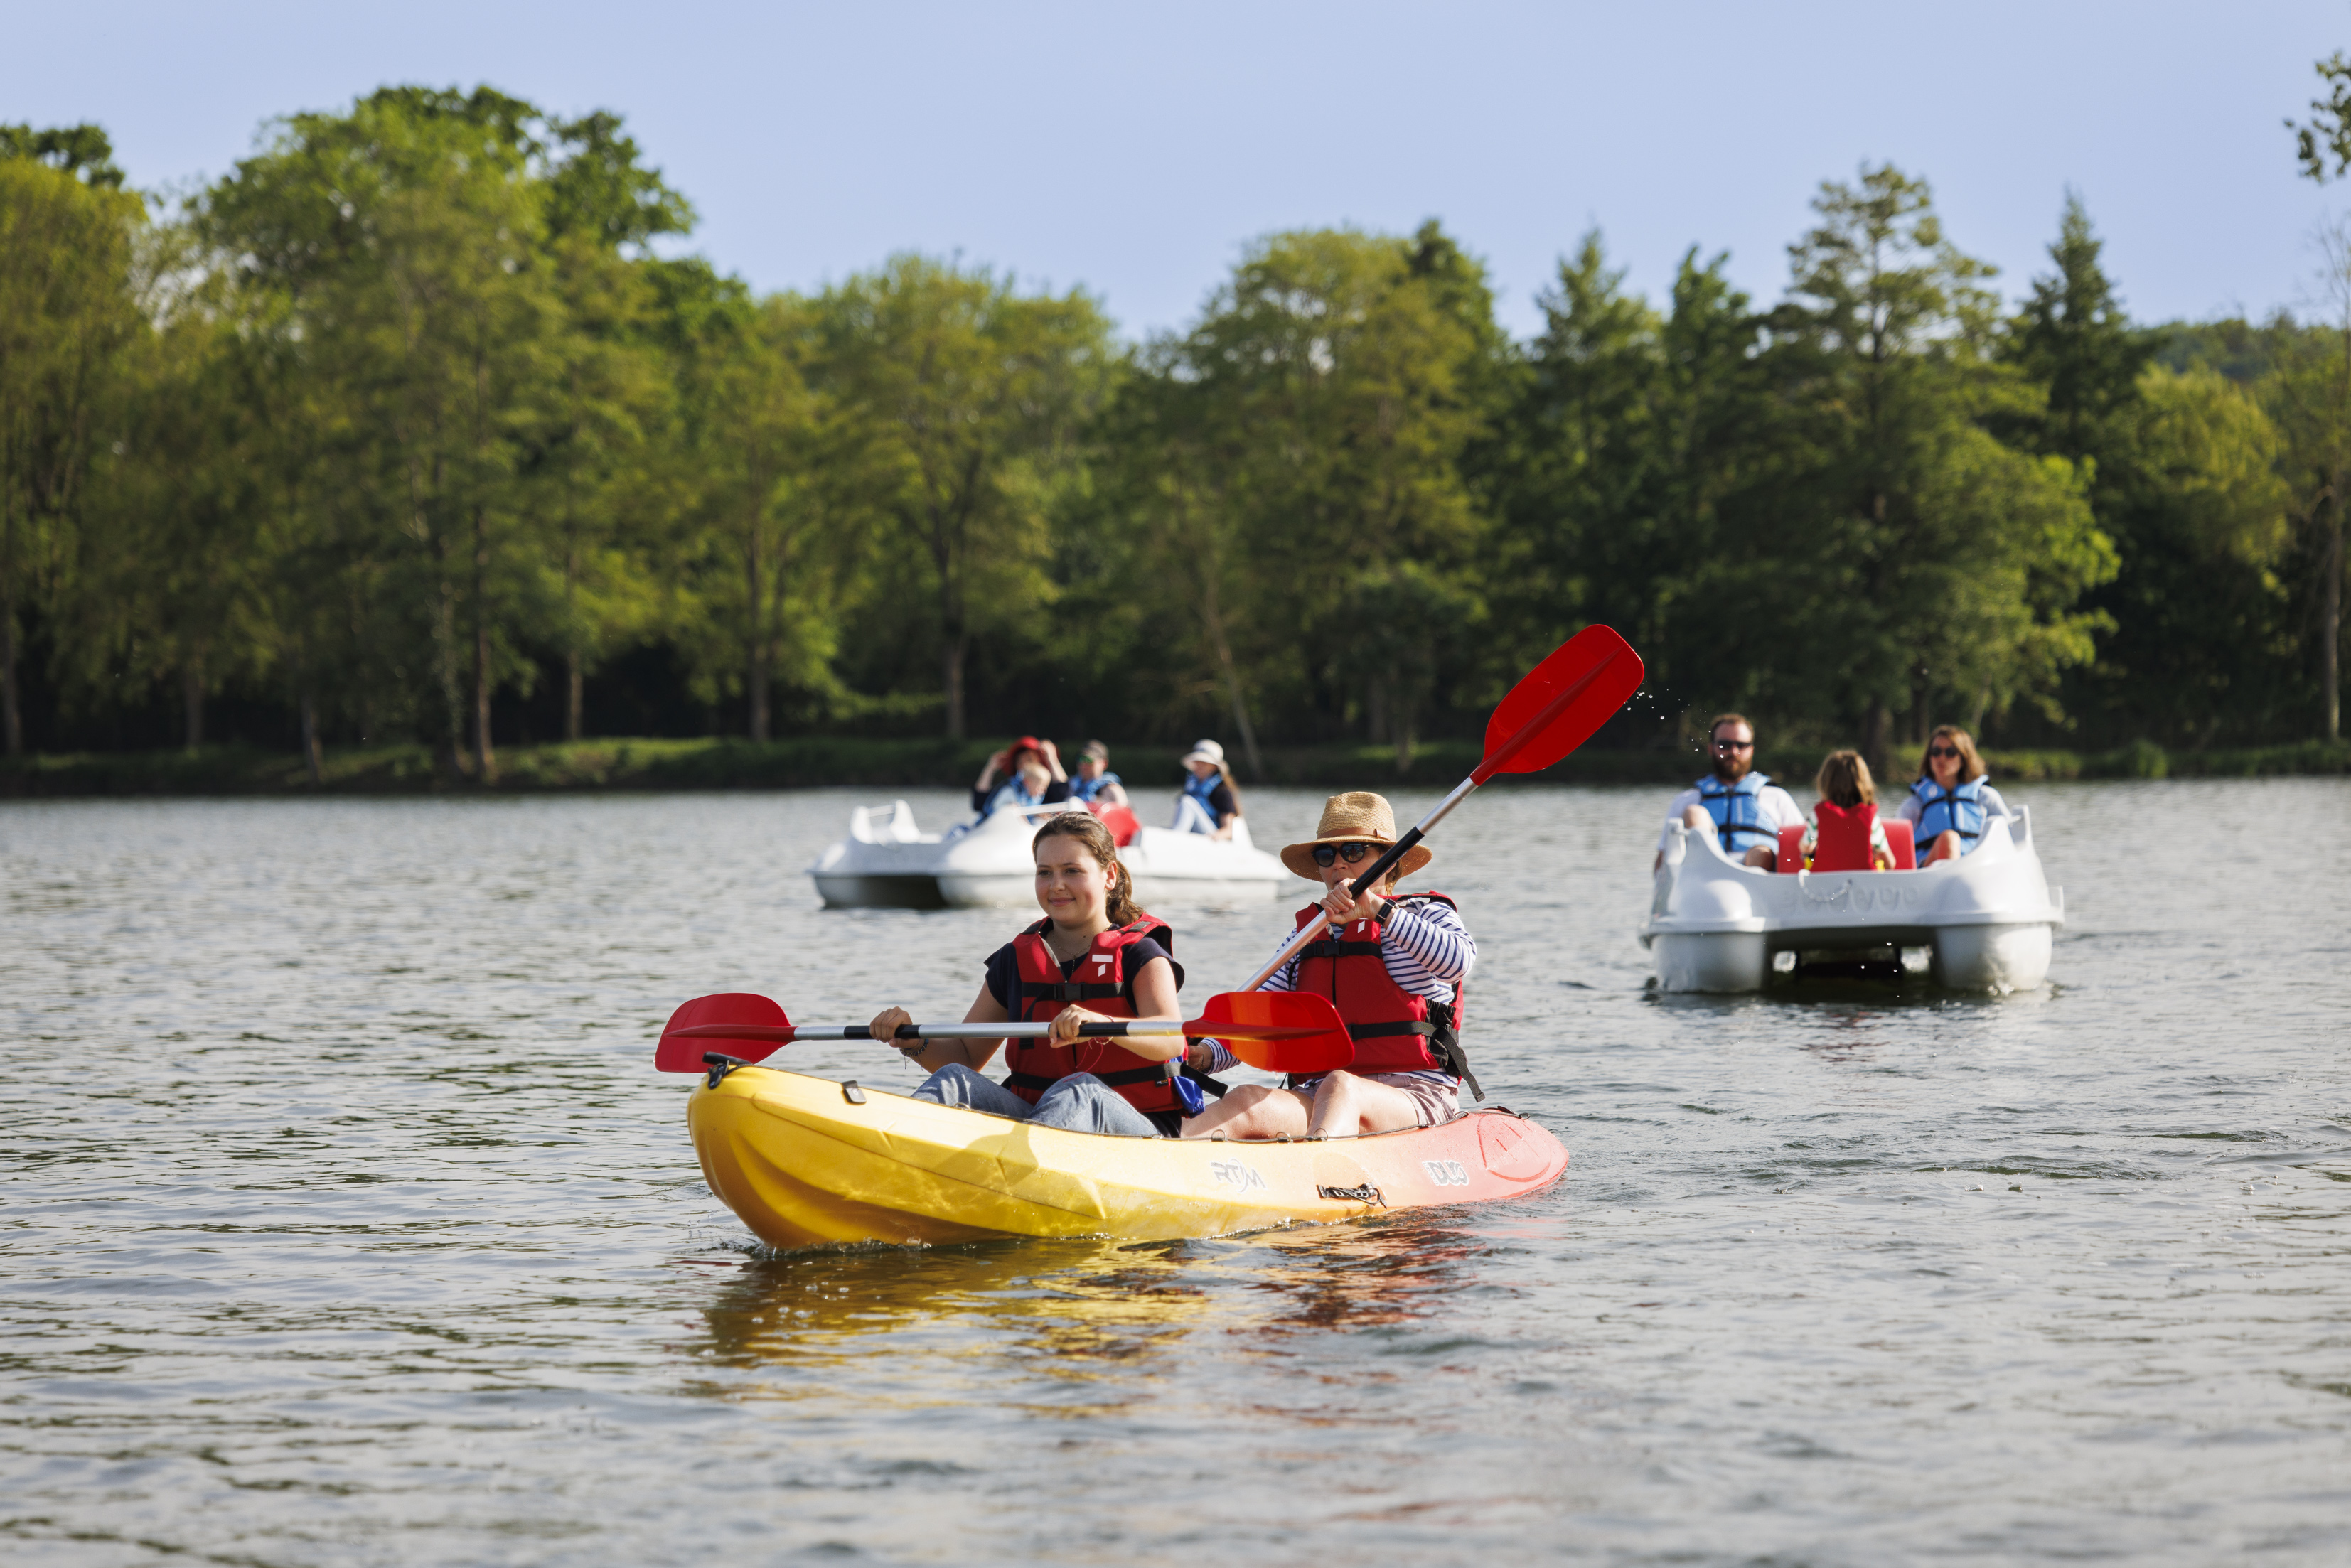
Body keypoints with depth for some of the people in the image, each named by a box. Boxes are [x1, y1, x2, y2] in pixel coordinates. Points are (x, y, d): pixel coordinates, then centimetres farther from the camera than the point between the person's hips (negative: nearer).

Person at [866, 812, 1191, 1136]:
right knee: (954, 1081, -22)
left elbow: (1171, 1039, -21)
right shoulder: (1016, 960, 14)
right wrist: (913, 1042, -7)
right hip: (1035, 1114, 4)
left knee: (1080, 1090, -38)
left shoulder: (1140, 954, 0)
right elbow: (966, 1055, 18)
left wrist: (1102, 1025, -43)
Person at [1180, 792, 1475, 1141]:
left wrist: (1379, 910, -24)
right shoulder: (1304, 934, 23)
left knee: (1340, 1089, -39)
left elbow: (1458, 961, -18)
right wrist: (1204, 1055, -6)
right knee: (1247, 1101, -27)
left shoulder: (1427, 913, 8)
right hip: (1315, 1094, 5)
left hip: (1414, 1097, -5)